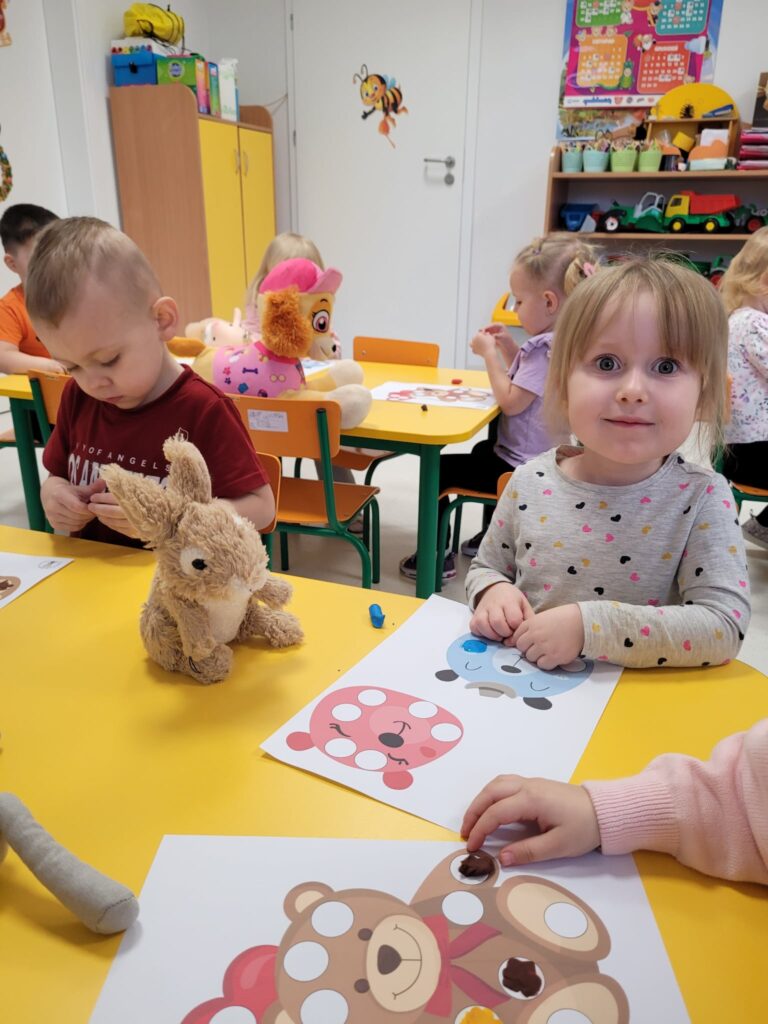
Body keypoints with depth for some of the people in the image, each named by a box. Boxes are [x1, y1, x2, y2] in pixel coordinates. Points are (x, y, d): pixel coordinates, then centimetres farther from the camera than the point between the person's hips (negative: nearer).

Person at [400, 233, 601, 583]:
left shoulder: (547, 350, -27)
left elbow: (511, 401, -25)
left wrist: (489, 353, -16)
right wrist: (508, 346, 7)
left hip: (520, 467, -11)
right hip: (538, 457, 11)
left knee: (438, 469, -7)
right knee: (482, 450, 40)